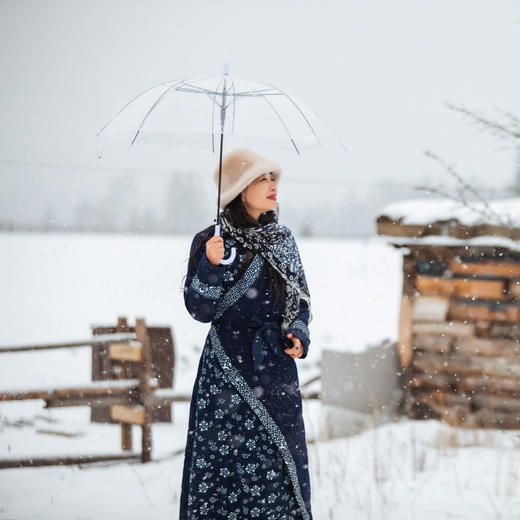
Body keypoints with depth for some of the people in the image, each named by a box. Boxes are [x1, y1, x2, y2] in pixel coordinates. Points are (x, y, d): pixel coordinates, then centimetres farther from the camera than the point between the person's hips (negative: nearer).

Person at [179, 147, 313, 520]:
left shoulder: (283, 240, 9)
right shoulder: (211, 242, -4)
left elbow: (301, 298, 18)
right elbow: (200, 310, -8)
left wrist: (298, 334, 0)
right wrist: (210, 265, -22)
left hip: (277, 369, 4)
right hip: (229, 371, -4)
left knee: (281, 461, 3)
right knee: (226, 465, -4)